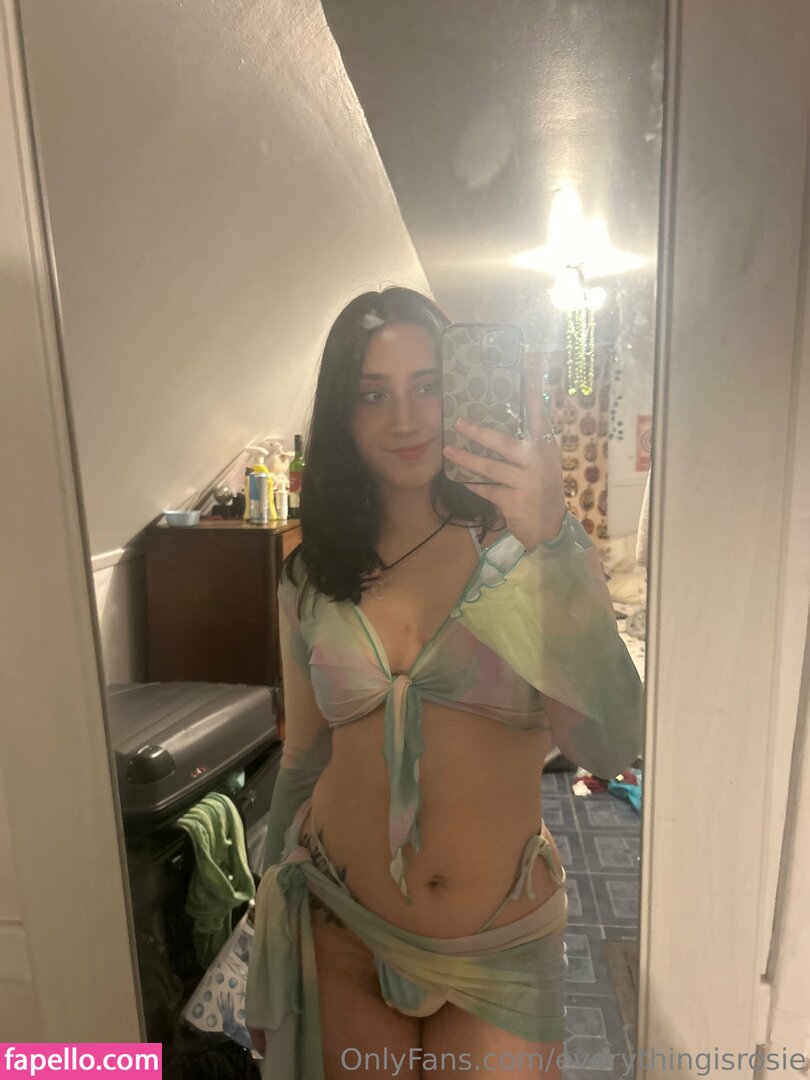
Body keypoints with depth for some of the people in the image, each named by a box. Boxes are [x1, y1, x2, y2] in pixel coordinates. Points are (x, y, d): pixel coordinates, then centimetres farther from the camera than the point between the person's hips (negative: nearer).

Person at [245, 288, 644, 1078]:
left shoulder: (518, 545, -12)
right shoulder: (312, 579, -5)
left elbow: (607, 748, -23)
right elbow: (302, 764, 5)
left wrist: (555, 540, -33)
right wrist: (270, 930, 14)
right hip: (342, 933, 2)